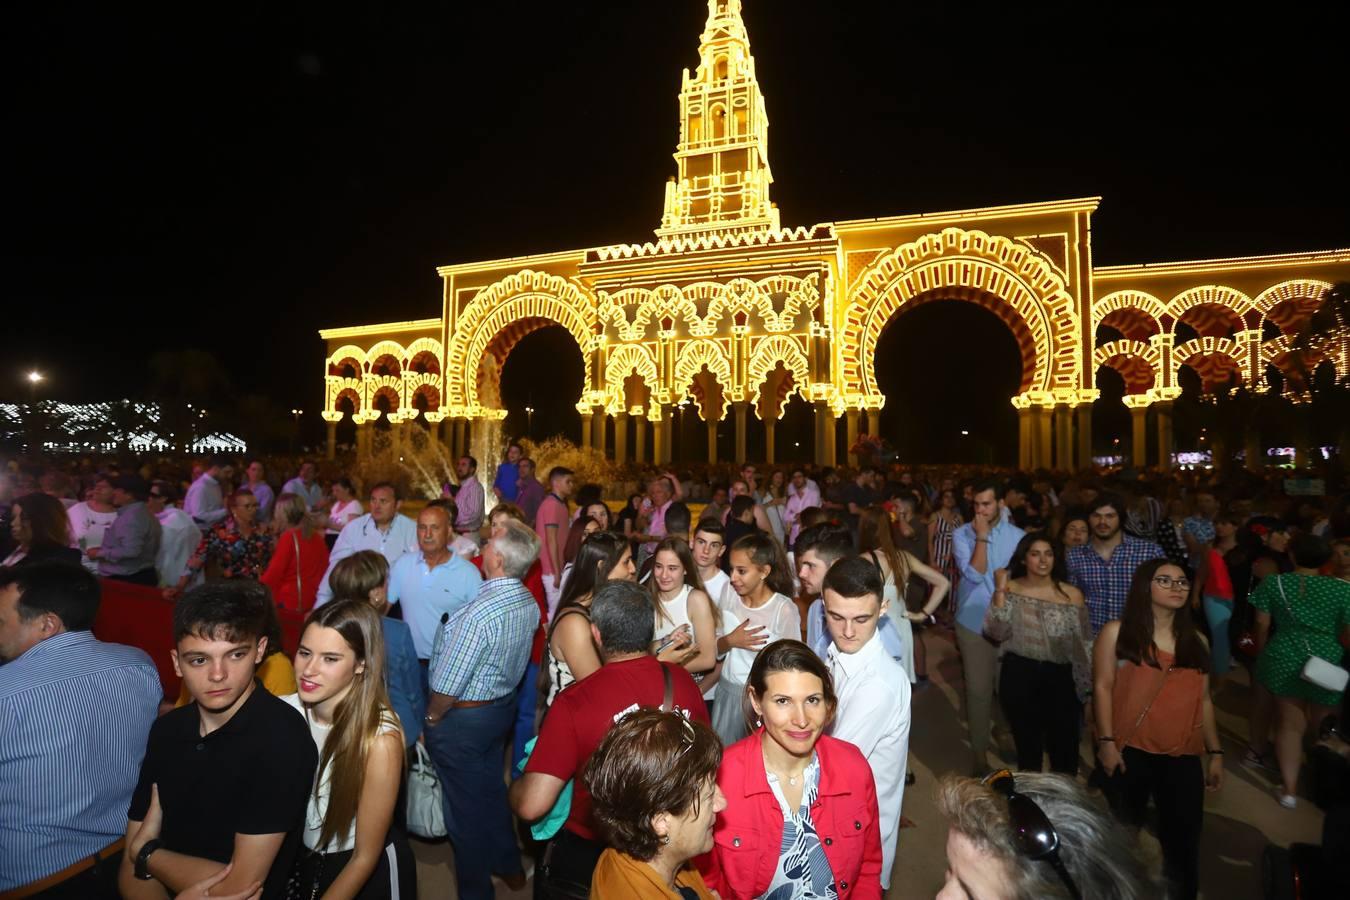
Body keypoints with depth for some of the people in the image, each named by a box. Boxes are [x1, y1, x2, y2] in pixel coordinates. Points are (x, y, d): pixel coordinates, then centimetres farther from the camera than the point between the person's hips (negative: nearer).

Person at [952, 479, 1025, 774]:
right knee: (979, 689, 3)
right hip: (974, 623, -2)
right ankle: (979, 749, 20)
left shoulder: (1017, 535, 0)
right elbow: (974, 575, -18)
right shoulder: (962, 535, -7)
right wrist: (981, 537, -19)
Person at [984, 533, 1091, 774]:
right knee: (1027, 744, 16)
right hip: (1019, 676, 0)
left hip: (1061, 677, 0)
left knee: (1064, 746, 8)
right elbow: (997, 634, -14)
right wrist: (1000, 591, -17)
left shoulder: (1072, 595, -2)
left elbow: (1083, 644, 4)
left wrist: (1088, 684, 2)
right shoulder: (1010, 589, -3)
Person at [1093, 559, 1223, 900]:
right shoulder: (1118, 631, -1)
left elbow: (1203, 699, 15)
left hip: (1184, 756, 4)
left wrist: (1215, 752, 12)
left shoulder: (1196, 640, 13)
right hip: (1130, 751, -3)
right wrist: (1106, 740, -12)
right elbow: (1103, 687, -5)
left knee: (1184, 841, 5)